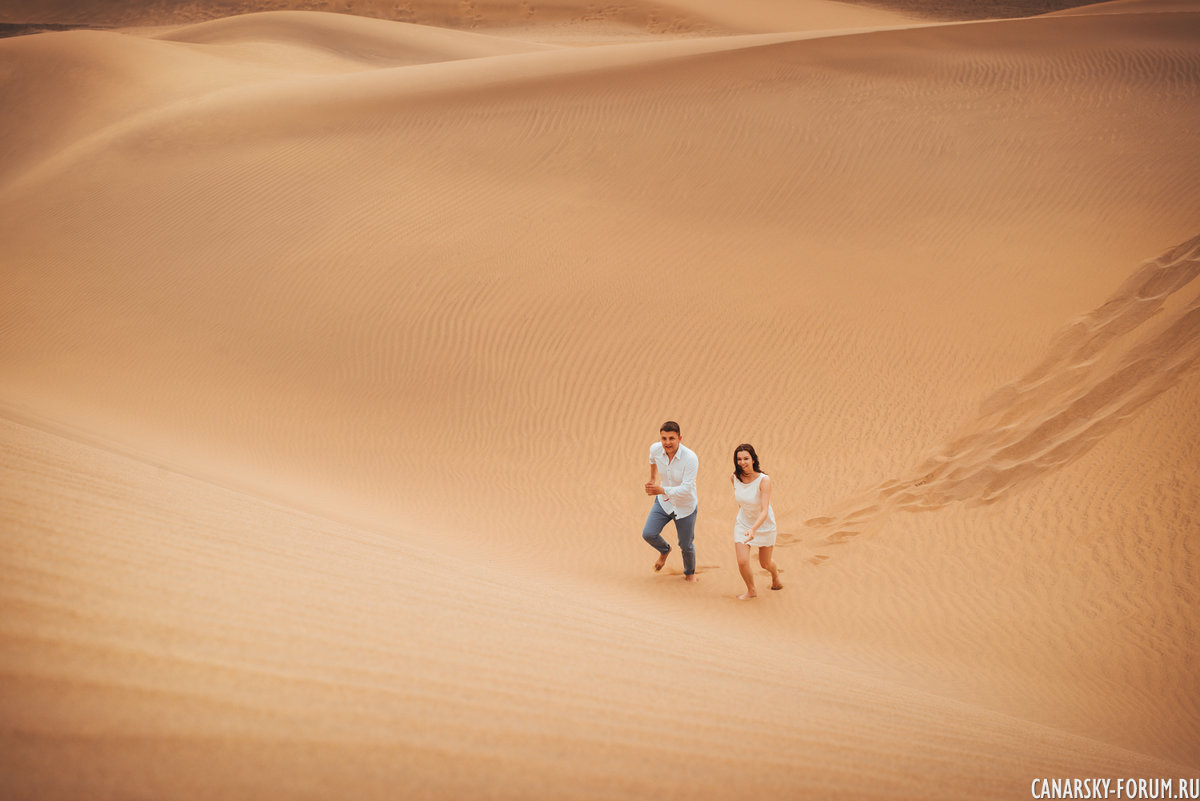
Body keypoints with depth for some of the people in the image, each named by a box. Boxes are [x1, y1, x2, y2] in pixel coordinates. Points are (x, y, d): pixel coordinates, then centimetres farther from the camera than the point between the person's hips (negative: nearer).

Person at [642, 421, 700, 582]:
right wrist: (653, 478, 24)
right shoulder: (655, 449, -17)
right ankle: (664, 550, 28)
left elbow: (686, 489, -33)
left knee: (686, 545, 9)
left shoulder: (691, 458, -31)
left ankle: (689, 572, 42)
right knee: (648, 534, -8)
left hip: (685, 506, -3)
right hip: (664, 502, 4)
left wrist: (661, 490, -42)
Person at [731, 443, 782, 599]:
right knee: (742, 562, -11)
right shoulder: (734, 477, -15)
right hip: (743, 525, 3)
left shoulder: (764, 480, -29)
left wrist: (753, 529, -49)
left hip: (764, 525, -3)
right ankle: (751, 591, 18)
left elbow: (765, 511, -35)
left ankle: (775, 575, 52)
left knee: (765, 563, 14)